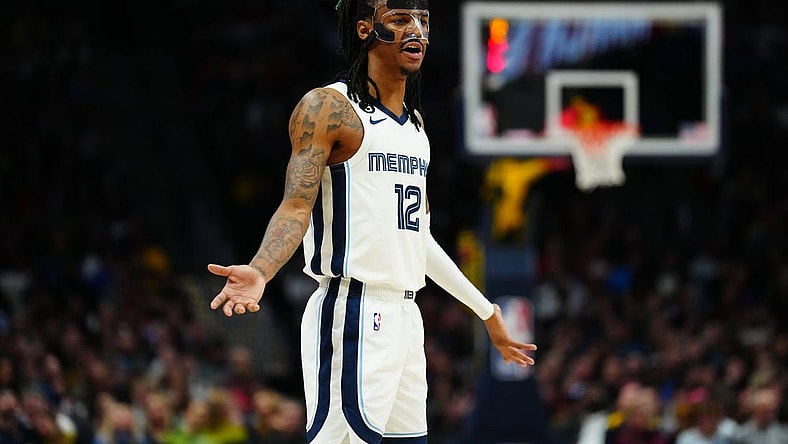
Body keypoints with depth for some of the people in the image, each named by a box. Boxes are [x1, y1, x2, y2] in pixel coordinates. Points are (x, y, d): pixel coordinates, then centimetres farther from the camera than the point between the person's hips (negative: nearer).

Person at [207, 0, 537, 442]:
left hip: (404, 316, 8)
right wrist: (258, 272, -32)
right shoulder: (329, 108, -5)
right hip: (354, 314, -8)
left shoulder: (414, 123, 20)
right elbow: (296, 207, -14)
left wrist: (486, 312, 30)